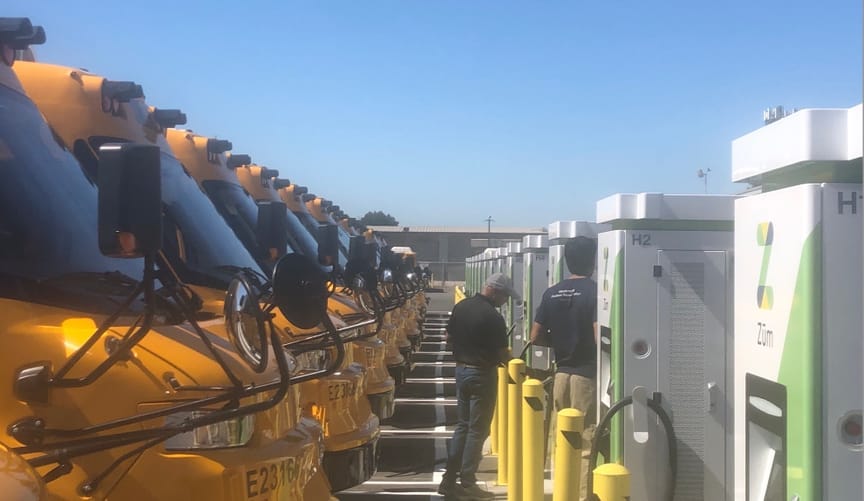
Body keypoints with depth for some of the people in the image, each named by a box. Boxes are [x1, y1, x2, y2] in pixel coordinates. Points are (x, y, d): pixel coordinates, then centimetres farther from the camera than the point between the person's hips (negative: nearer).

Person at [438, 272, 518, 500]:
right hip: (482, 374, -7)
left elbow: (449, 337, 11)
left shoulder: (460, 307, 3)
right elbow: (502, 354, -14)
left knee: (462, 425, 16)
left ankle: (449, 480, 17)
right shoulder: (493, 317, -19)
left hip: (462, 369, 7)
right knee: (477, 430, 2)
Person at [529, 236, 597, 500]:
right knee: (586, 444, -1)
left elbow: (536, 336, 8)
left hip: (562, 372, 6)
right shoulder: (595, 291, -11)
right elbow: (599, 337, -20)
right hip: (587, 374, -6)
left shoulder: (552, 293, 7)